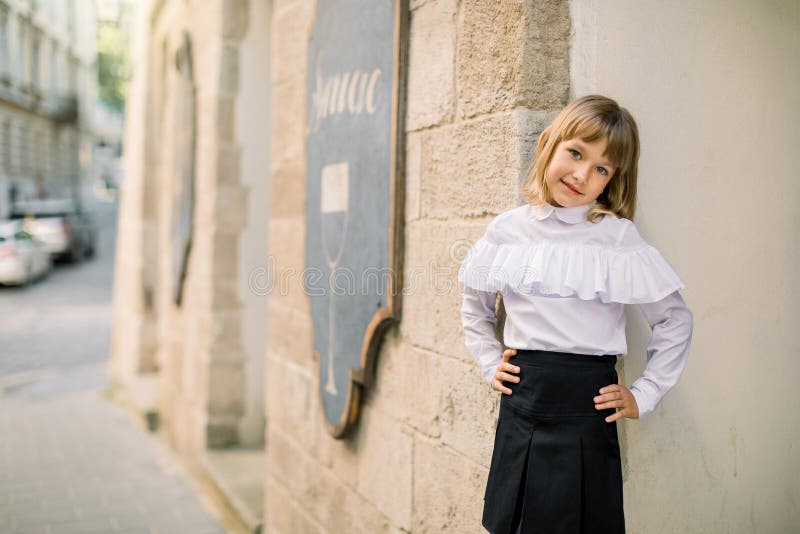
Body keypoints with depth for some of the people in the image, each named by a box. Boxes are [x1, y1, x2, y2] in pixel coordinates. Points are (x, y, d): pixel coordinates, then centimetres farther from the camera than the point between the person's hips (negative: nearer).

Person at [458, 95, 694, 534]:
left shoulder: (618, 238, -6)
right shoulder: (508, 230, 3)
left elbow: (675, 321, 2)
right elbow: (475, 307, 18)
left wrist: (643, 396, 0)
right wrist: (490, 363, 10)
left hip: (587, 404, -3)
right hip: (520, 403, 3)